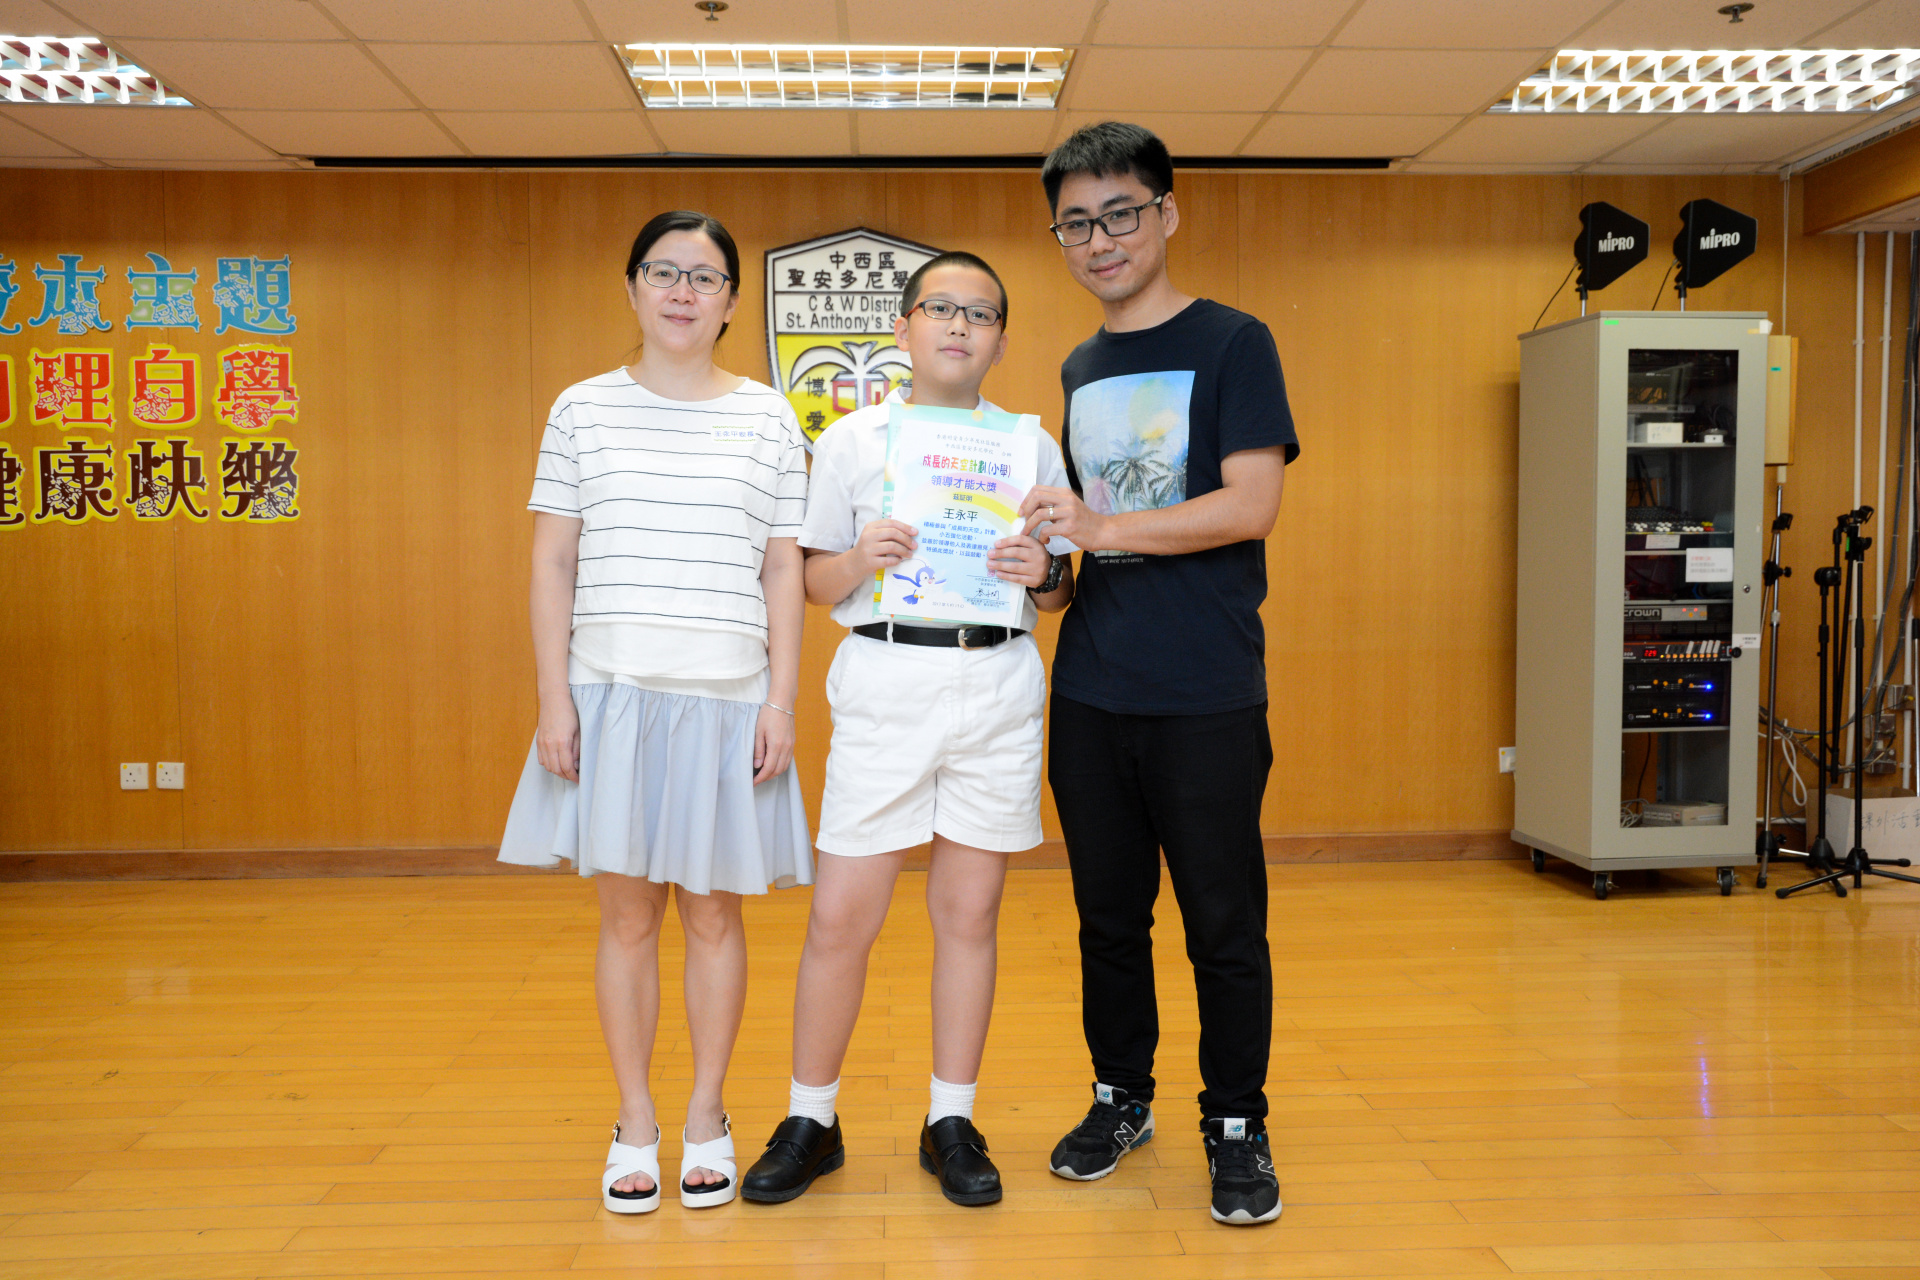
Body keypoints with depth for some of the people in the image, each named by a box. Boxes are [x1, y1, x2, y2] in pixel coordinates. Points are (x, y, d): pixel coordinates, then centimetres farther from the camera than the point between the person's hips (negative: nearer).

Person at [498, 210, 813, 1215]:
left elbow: (783, 574, 5)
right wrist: (553, 697, -3)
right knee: (626, 913, 7)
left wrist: (782, 702, -2)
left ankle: (706, 1119, 23)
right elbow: (552, 564, 5)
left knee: (713, 911, 7)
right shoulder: (582, 410, 5)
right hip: (610, 696, 0)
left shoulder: (768, 419, 5)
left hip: (726, 700, 0)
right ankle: (635, 1123, 22)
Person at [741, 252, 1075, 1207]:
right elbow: (813, 583, 6)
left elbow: (1059, 592, 11)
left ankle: (951, 1122, 22)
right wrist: (858, 560, -14)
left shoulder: (1030, 445, 10)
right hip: (884, 685, -1)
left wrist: (1043, 574, -11)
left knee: (968, 912, 8)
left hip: (997, 687, 1)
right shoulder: (849, 442, 6)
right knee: (841, 915, 0)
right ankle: (810, 1120, 18)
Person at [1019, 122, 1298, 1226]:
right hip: (1091, 689, 6)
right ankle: (1122, 1100, 32)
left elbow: (1251, 506, -14)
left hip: (1208, 696, -5)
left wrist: (1105, 528, -18)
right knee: (1109, 914, 14)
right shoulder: (1079, 370, 15)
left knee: (1224, 923, 4)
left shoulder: (1233, 343, -3)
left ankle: (1238, 1128, 21)